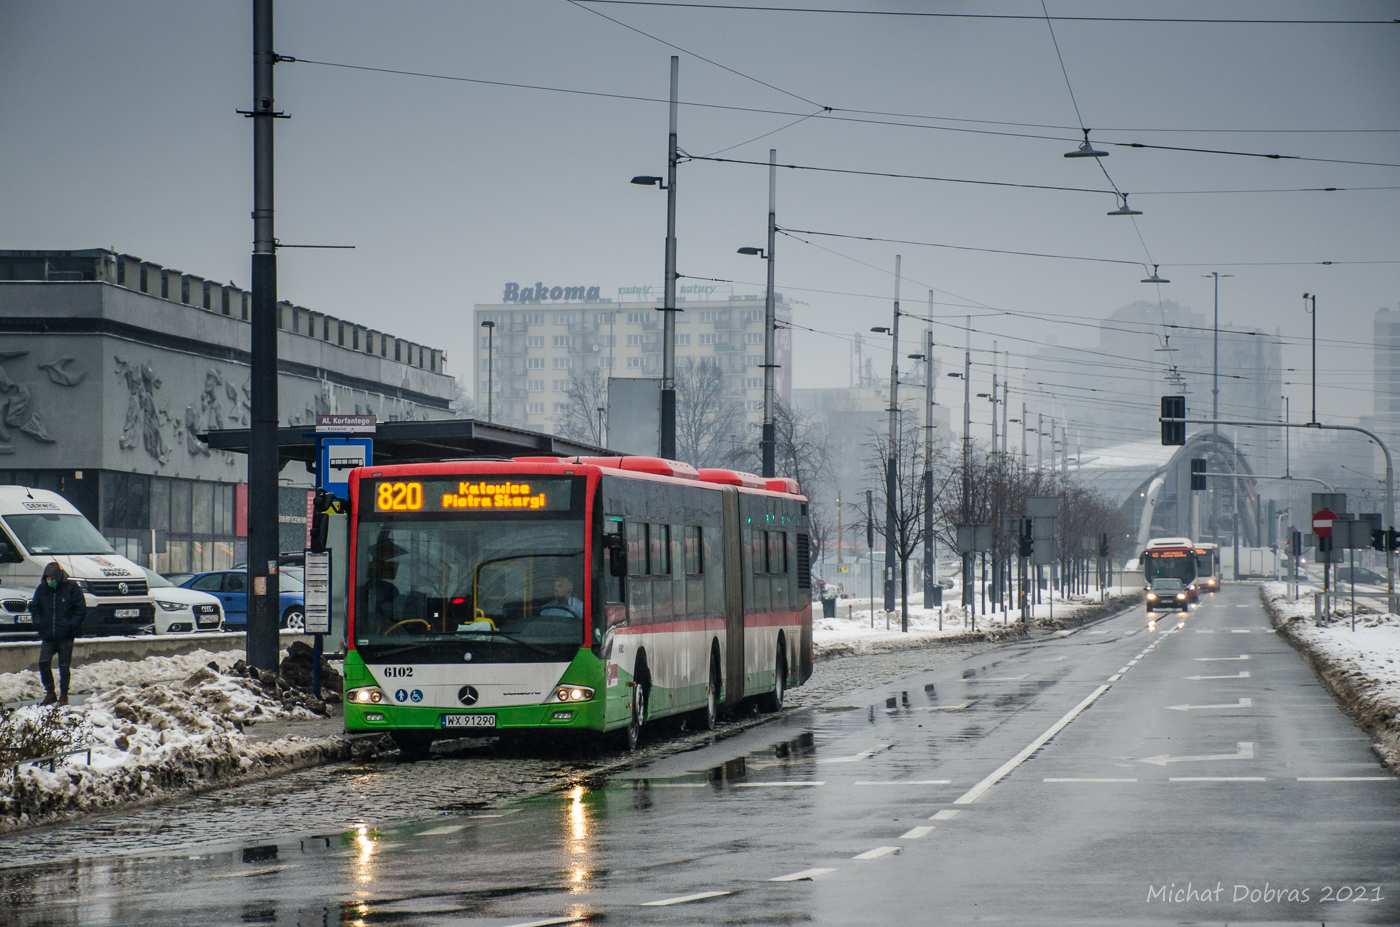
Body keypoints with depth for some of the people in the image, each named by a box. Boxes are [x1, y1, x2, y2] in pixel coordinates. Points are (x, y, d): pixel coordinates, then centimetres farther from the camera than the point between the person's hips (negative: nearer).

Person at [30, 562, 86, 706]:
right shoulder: (42, 589, 6)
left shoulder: (71, 588, -4)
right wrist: (38, 623, 1)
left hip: (65, 636, -3)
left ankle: (64, 695, 14)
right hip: (47, 635, 3)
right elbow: (34, 608, 16)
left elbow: (81, 608, -1)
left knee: (64, 666, 2)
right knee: (43, 662, -8)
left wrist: (73, 624, -10)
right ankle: (50, 693, 6)